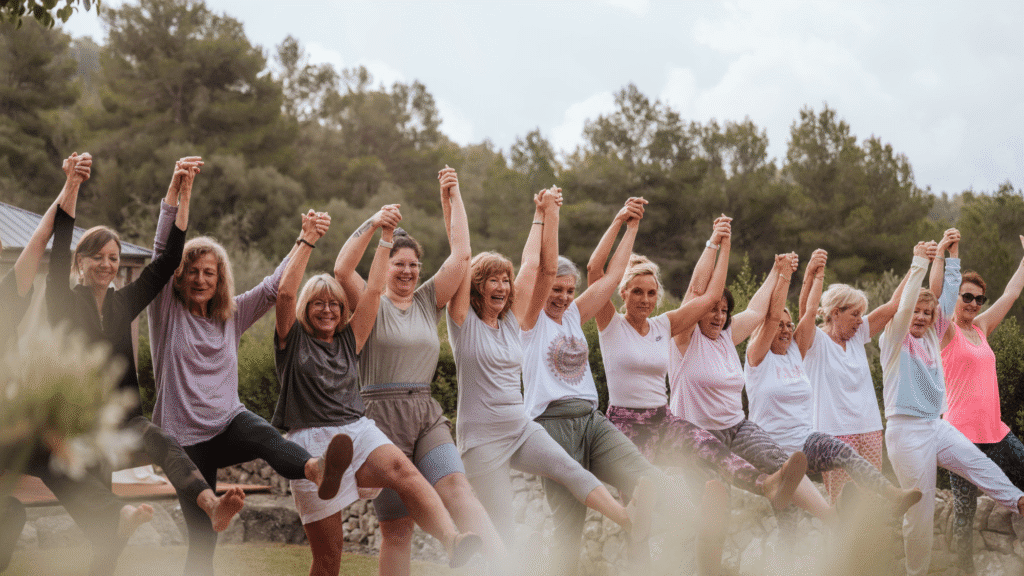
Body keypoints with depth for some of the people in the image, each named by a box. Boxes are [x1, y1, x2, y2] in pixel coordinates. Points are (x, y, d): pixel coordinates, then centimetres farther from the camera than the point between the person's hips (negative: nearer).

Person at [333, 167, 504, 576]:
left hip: (426, 414, 3)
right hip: (382, 415, -2)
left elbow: (461, 253, 7)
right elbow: (342, 270, -16)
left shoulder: (428, 301, 15)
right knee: (397, 525, -2)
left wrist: (453, 197, 6)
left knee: (458, 489, -21)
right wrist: (372, 225, -21)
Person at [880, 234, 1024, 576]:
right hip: (907, 429, -7)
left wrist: (951, 256, 8)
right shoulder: (895, 339, -4)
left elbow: (948, 296, 12)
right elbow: (905, 304, -21)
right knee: (921, 509, -3)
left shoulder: (932, 337, 14)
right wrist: (919, 263, -24)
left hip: (937, 426, 7)